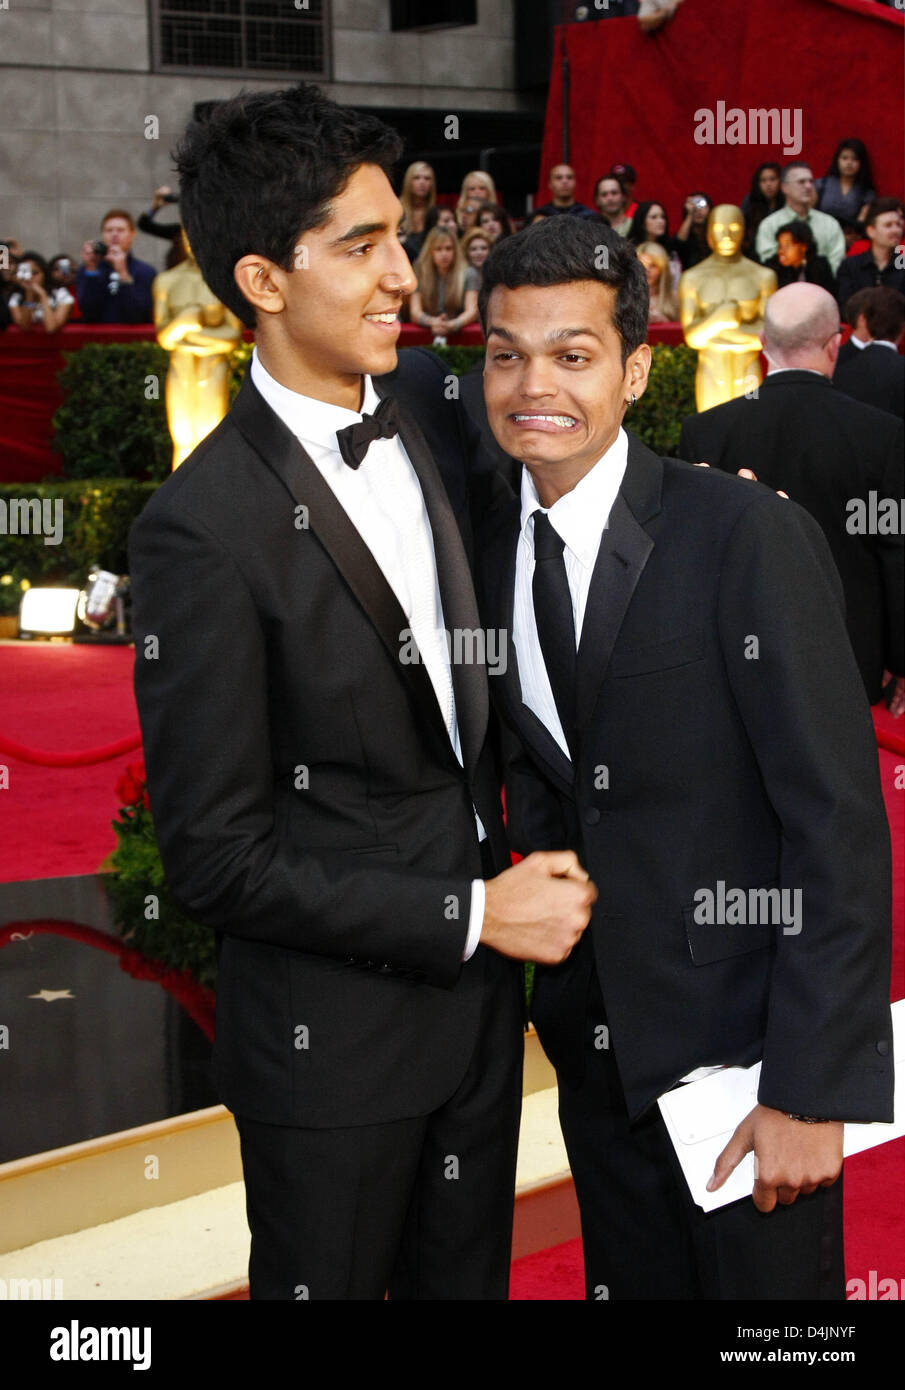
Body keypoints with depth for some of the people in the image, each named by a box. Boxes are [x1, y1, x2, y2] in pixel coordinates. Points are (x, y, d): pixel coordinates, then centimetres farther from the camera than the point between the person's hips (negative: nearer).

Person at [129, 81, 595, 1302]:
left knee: (469, 1275, 23)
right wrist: (471, 916, -18)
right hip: (333, 1040, -7)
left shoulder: (429, 404, -1)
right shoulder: (201, 532, -23)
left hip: (478, 987, 7)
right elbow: (217, 855, -21)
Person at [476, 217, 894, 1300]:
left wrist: (811, 1088, -20)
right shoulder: (492, 550, 4)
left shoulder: (752, 537, -16)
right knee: (629, 1281, 18)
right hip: (595, 1041, 6)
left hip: (738, 1037, -6)